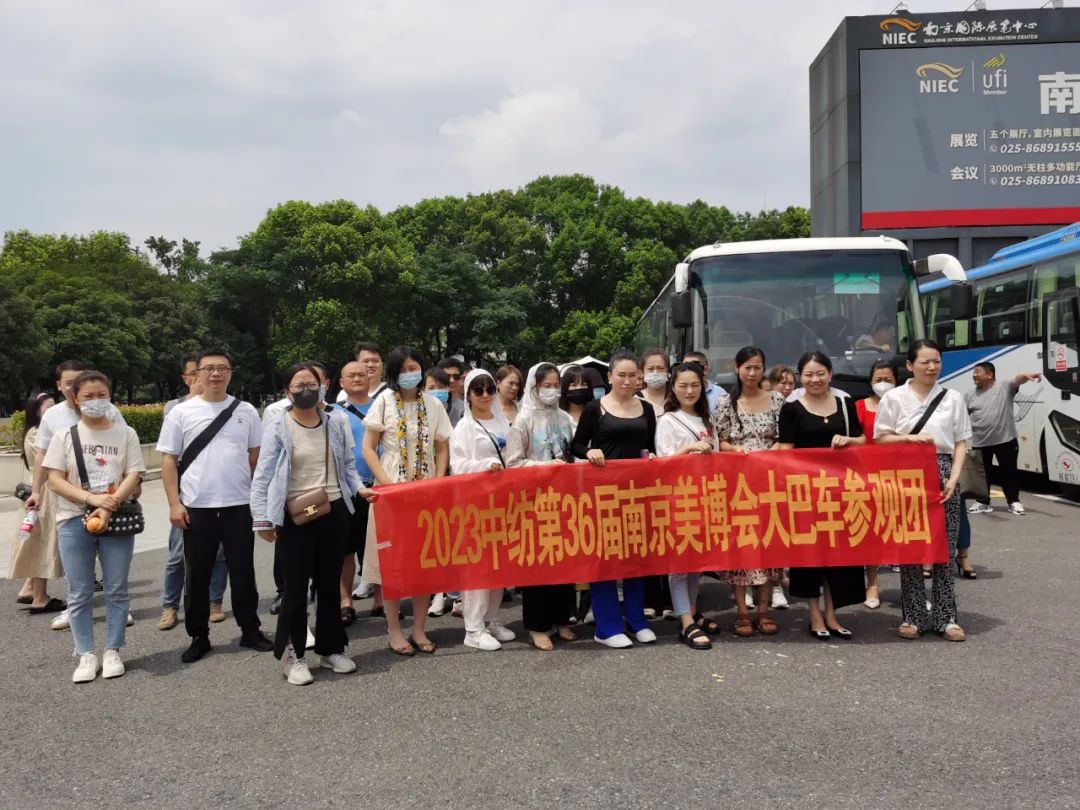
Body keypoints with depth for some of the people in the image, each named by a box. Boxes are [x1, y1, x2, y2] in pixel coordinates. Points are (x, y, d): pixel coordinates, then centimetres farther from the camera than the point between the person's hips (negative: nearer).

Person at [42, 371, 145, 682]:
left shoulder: (126, 434, 3)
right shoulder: (64, 436, 3)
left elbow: (133, 477, -3)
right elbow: (55, 480, -3)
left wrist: (109, 507, -18)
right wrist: (92, 498, -17)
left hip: (117, 519, 0)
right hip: (74, 521, 0)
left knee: (117, 591, 4)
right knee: (80, 594, 5)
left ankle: (112, 652, 16)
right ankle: (86, 655, 14)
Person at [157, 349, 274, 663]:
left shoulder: (246, 411, 4)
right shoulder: (181, 412, 0)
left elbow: (256, 456, 11)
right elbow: (169, 460, 1)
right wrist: (174, 503, -6)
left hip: (240, 505, 1)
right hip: (196, 507, -1)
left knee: (243, 572, 10)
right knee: (197, 575, 8)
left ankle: (250, 630, 22)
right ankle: (199, 636, 20)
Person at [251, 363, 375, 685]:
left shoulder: (337, 422, 4)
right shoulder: (278, 428, -5)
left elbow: (348, 465, 12)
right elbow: (262, 477, -6)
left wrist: (359, 488, -5)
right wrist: (262, 519, -11)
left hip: (334, 512, 3)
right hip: (295, 516, -3)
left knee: (330, 584, 13)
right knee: (296, 587, 2)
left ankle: (330, 648, 26)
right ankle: (292, 655, 15)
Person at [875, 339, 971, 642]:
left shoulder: (953, 398, 6)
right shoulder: (894, 398, 2)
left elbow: (960, 443, 6)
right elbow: (881, 439, 3)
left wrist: (953, 478, -5)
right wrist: (909, 438, -13)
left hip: (942, 475, 1)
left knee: (945, 549, 3)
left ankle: (947, 617, 11)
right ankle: (914, 616, 11)